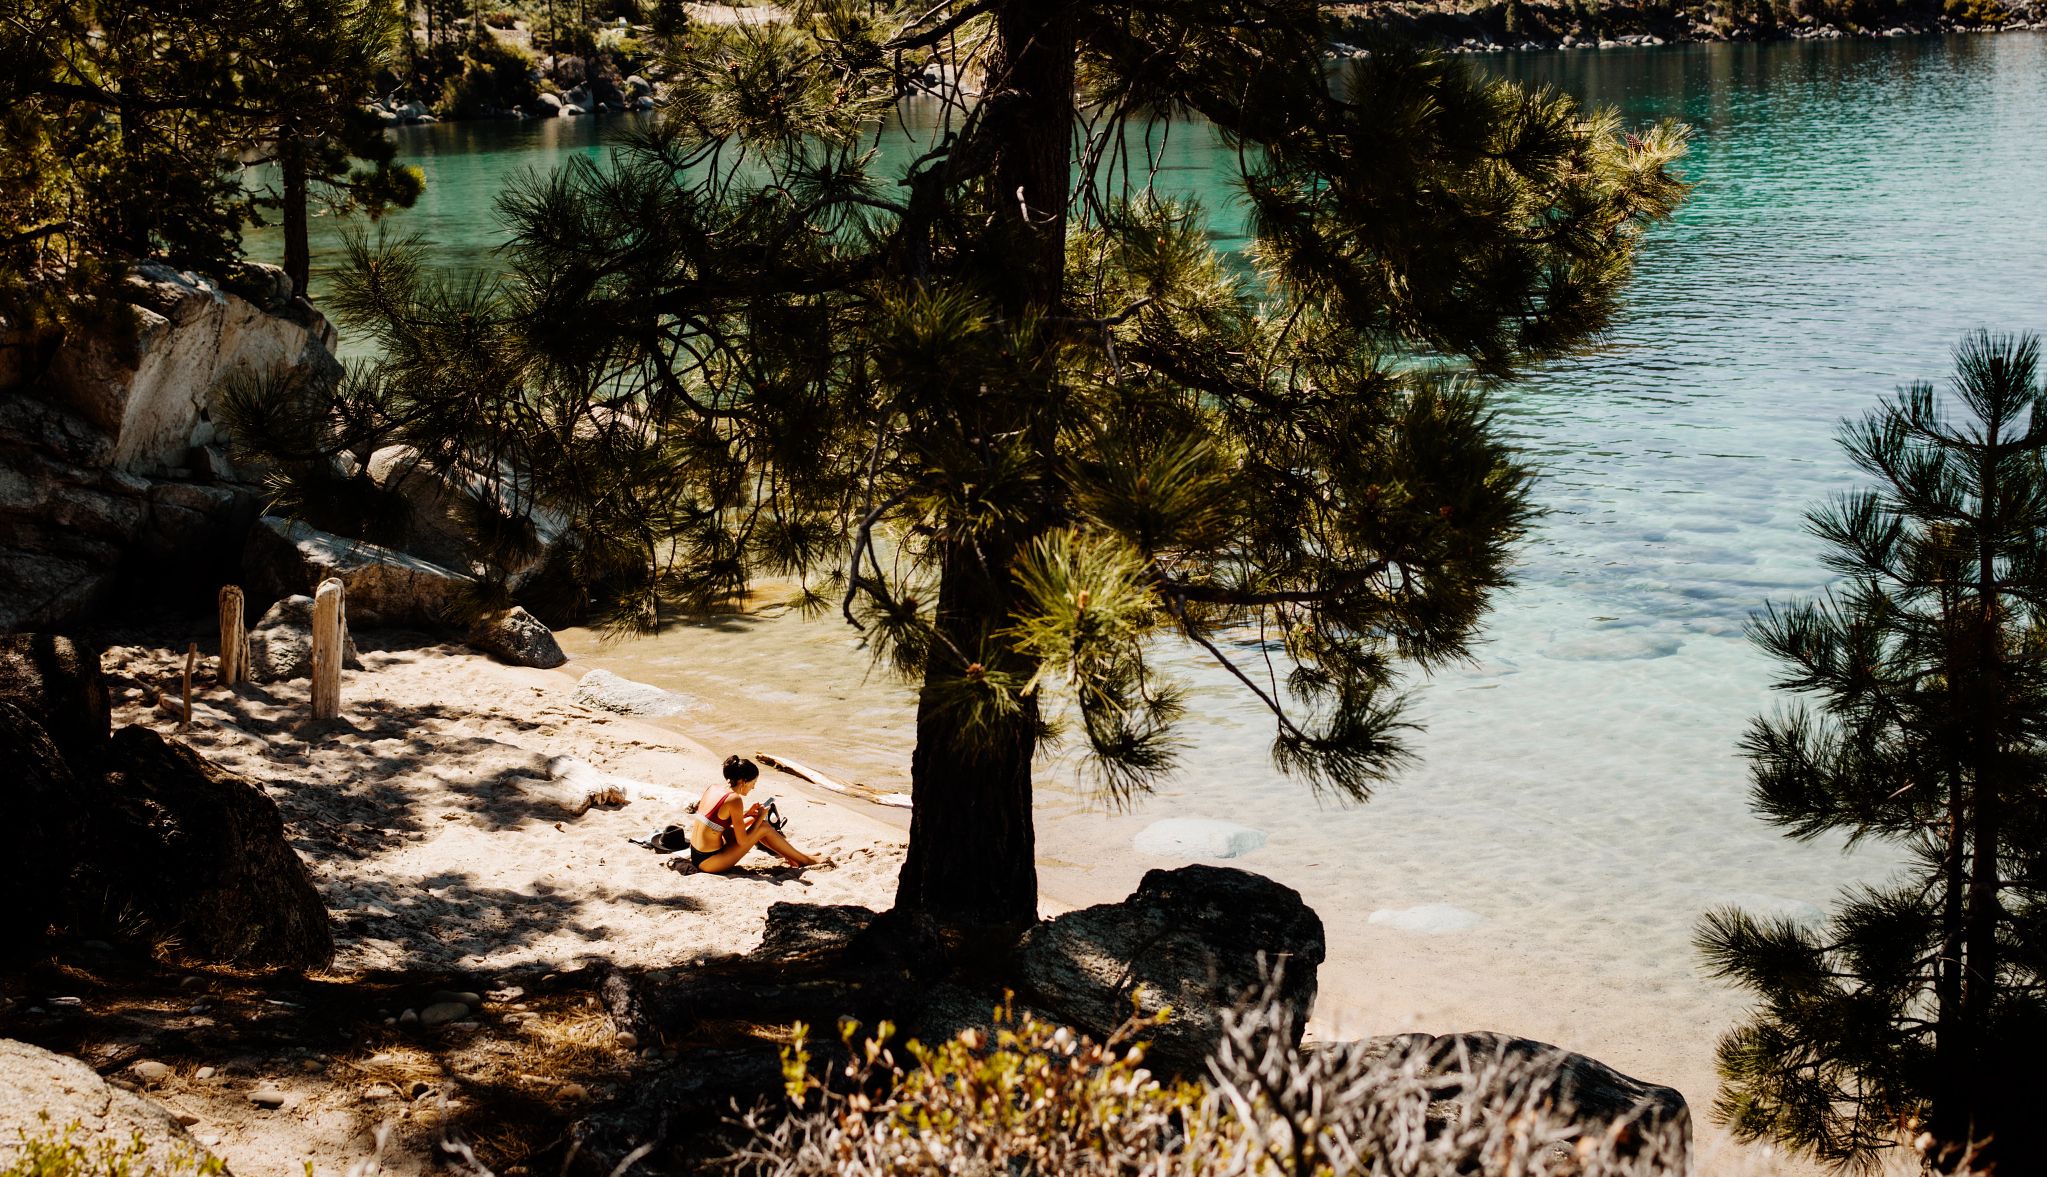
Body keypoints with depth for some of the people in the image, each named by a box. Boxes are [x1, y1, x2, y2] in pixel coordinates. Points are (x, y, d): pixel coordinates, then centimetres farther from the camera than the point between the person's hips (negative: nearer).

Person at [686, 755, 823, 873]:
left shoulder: (713, 788, 5)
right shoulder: (734, 799, -18)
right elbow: (742, 842, -15)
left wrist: (746, 813, 11)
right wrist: (760, 818, -2)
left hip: (696, 857, 8)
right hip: (710, 862, -8)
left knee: (750, 820, 21)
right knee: (764, 828, 0)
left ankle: (789, 856, 33)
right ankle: (803, 860, 16)